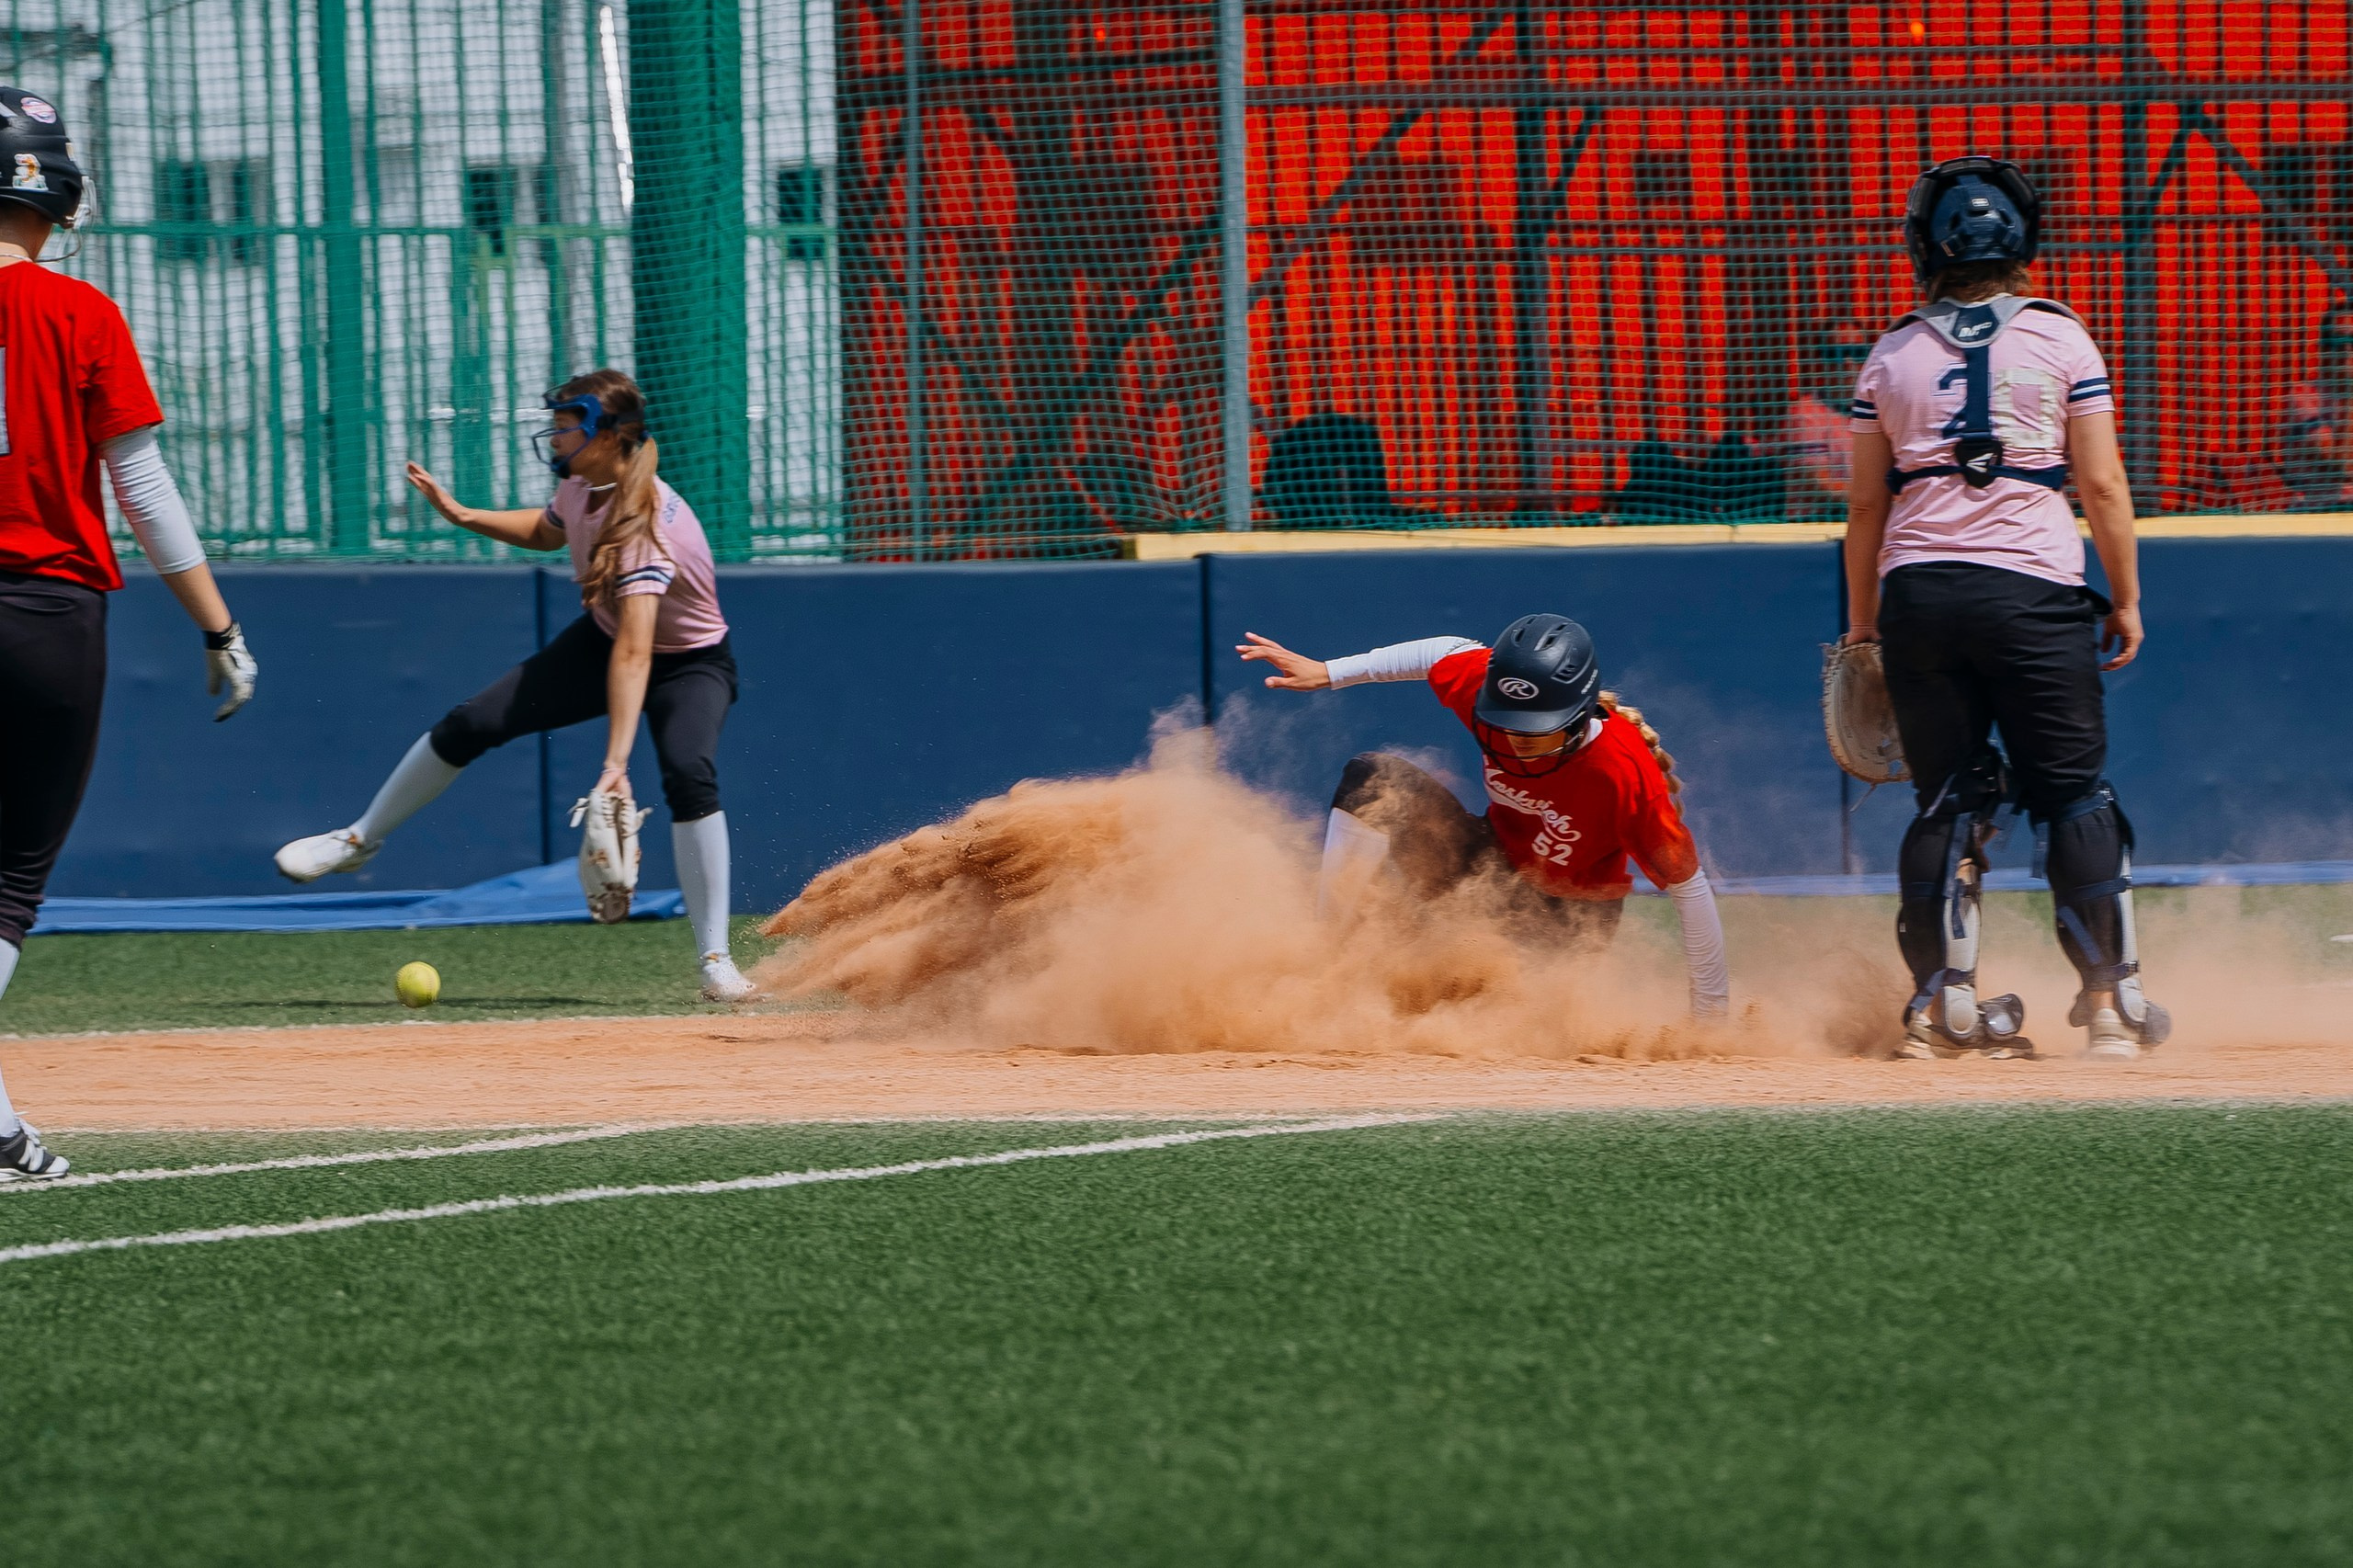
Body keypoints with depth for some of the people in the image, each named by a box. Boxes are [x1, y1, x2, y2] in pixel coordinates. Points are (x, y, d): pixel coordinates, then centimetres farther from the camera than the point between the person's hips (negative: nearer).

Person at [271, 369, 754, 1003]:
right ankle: (361, 839, 22)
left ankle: (715, 961, -25)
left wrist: (617, 764, -57)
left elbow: (634, 652, -48)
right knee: (470, 724, 0)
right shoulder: (580, 486, -13)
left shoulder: (648, 523, -37)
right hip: (601, 640, 7)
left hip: (691, 665, -7)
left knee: (689, 775, -33)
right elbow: (546, 530, 14)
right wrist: (465, 516, -3)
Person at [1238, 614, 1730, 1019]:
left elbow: (1689, 887, -27)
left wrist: (1709, 1014, -22)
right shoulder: (1489, 687, -24)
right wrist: (1327, 672, 4)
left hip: (1565, 920, -5)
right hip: (1492, 863, 5)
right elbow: (1447, 653, 1)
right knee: (1372, 780, -17)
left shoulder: (1626, 776, -37)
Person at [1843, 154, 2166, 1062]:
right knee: (2072, 792, 3)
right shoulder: (2059, 341, 1)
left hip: (1918, 588, 2)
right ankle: (2109, 1000, 0)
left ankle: (1941, 1004, 5)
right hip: (2034, 589, -2)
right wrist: (2126, 600, 7)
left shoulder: (1893, 356, 6)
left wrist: (1862, 618, 17)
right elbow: (2102, 486, -1)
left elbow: (1865, 503, 8)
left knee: (1947, 799, 8)